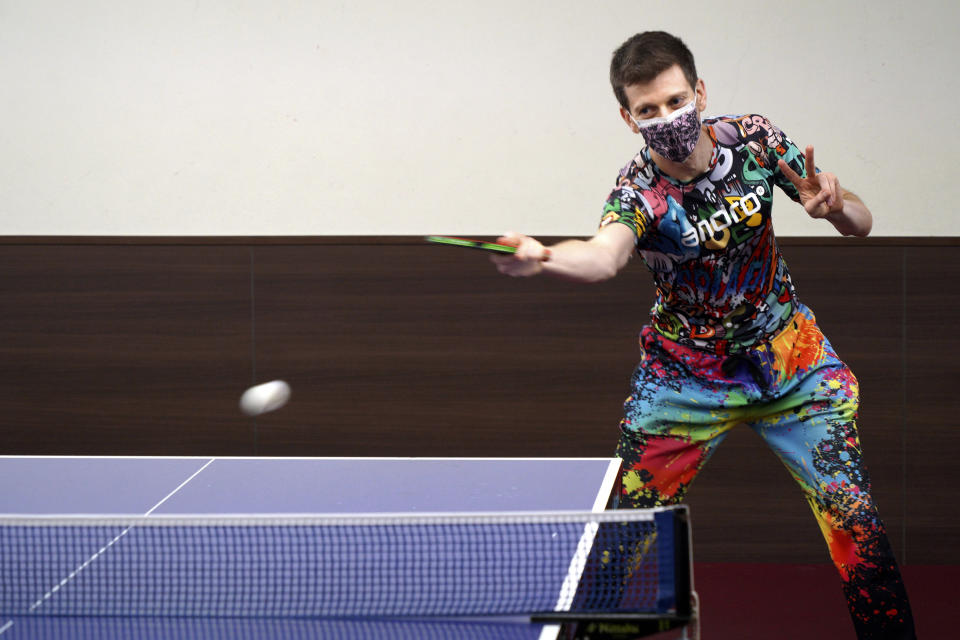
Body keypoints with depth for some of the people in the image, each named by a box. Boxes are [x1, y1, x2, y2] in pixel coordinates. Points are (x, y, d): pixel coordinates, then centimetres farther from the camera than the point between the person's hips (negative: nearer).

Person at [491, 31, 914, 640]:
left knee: (856, 520, -9)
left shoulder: (754, 139, -12)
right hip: (687, 371, -1)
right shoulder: (638, 192, -20)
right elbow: (603, 254, -44)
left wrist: (835, 205, -28)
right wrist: (542, 257, -66)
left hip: (789, 357, 2)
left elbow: (862, 224, -4)